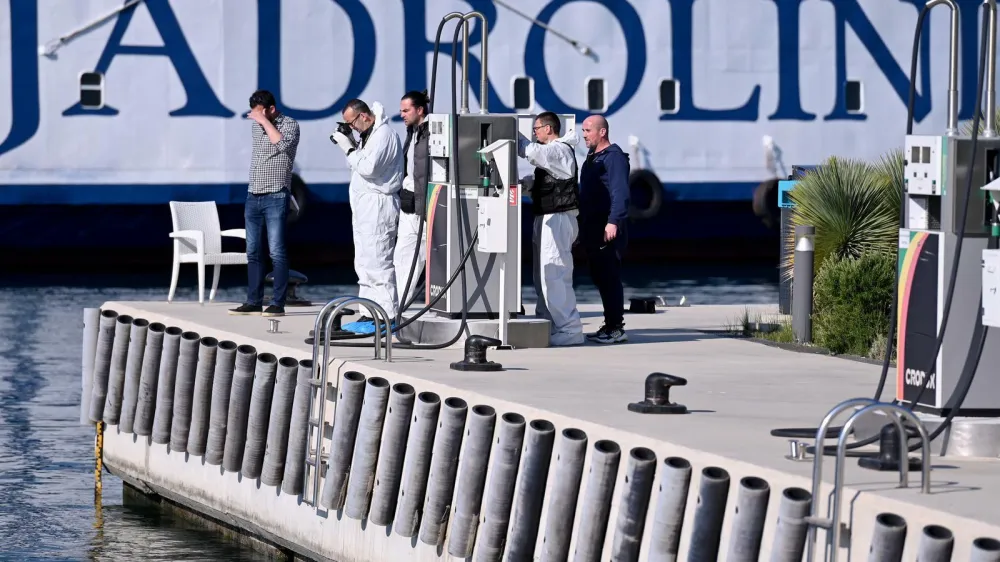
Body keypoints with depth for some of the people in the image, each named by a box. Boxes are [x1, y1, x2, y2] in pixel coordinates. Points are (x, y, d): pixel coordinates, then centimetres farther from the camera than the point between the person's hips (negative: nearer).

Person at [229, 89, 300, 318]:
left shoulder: (289, 124, -4)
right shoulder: (256, 126, 14)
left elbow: (283, 144, -23)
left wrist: (265, 121, -17)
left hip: (276, 197, -7)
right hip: (253, 196, 7)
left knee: (277, 252, -9)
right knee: (253, 253, 7)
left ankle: (278, 304, -9)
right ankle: (253, 302, 10)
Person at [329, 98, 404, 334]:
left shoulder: (384, 135, -14)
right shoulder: (369, 135, 18)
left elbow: (368, 167, -22)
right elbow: (361, 165, 18)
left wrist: (349, 148, -12)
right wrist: (349, 143, 6)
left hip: (378, 206, -11)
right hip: (365, 207, 11)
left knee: (378, 262, -12)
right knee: (365, 264, 13)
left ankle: (387, 317, -12)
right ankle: (369, 315, 17)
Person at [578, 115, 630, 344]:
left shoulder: (614, 157, -11)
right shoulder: (592, 158, 19)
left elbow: (620, 193, -21)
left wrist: (614, 221, -30)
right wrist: (583, 227, 21)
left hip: (608, 230, -10)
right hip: (593, 230, 10)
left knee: (609, 278, -9)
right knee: (600, 278, 12)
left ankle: (616, 328, -8)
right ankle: (610, 325, 18)